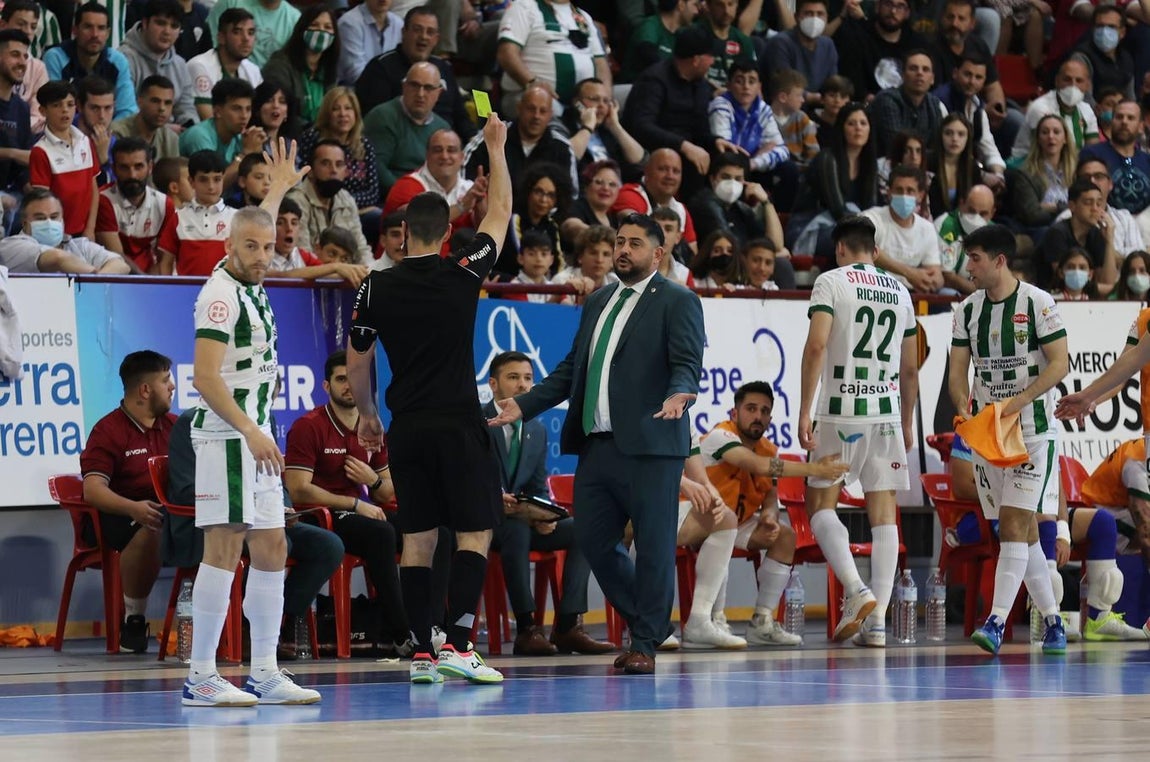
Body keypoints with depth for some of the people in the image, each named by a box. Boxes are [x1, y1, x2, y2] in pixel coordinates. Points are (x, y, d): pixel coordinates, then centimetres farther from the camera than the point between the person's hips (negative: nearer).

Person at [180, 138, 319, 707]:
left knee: (271, 549, 8)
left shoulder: (249, 286, 13)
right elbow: (204, 377, -21)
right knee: (224, 547, -12)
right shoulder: (220, 293, -13)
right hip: (225, 435, -10)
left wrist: (277, 190, 49)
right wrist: (250, 431, -25)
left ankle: (264, 674, 12)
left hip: (256, 437, 10)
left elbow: (255, 225, 39)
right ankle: (200, 678, -12)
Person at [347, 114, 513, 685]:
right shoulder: (463, 273, -4)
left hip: (407, 428, 3)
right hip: (458, 423, -3)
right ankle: (456, 645, -13)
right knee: (475, 532, -1)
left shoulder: (377, 288, 2)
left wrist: (368, 417, 24)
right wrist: (496, 148, 22)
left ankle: (422, 654, 5)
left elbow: (356, 364, 9)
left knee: (417, 539, 6)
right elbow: (500, 212, 11)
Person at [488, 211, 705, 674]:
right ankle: (651, 623, 24)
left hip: (649, 445, -7)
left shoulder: (677, 302, 0)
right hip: (596, 444, 7)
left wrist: (677, 395, -32)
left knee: (653, 545, -3)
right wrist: (524, 405, 14)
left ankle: (645, 644, 7)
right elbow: (572, 368, 23)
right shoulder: (598, 303, 21)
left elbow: (688, 365, -10)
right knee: (592, 540, 8)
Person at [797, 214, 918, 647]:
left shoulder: (831, 282, -1)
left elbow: (816, 346, -13)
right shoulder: (900, 291, 15)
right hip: (887, 414, 4)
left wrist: (805, 412, -13)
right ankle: (878, 619, 0)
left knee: (821, 504, 7)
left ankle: (856, 591, -13)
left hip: (841, 412, -4)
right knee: (884, 515, 4)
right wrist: (907, 423, 28)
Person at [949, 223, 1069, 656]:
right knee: (1022, 531, 9)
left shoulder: (1037, 303, -7)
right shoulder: (968, 310, 8)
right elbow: (958, 369, 8)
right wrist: (963, 405, -12)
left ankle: (996, 622, -21)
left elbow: (1060, 363, -9)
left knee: (1014, 525, -14)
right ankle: (1052, 621, 18)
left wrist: (1019, 402, -20)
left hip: (1032, 430, -6)